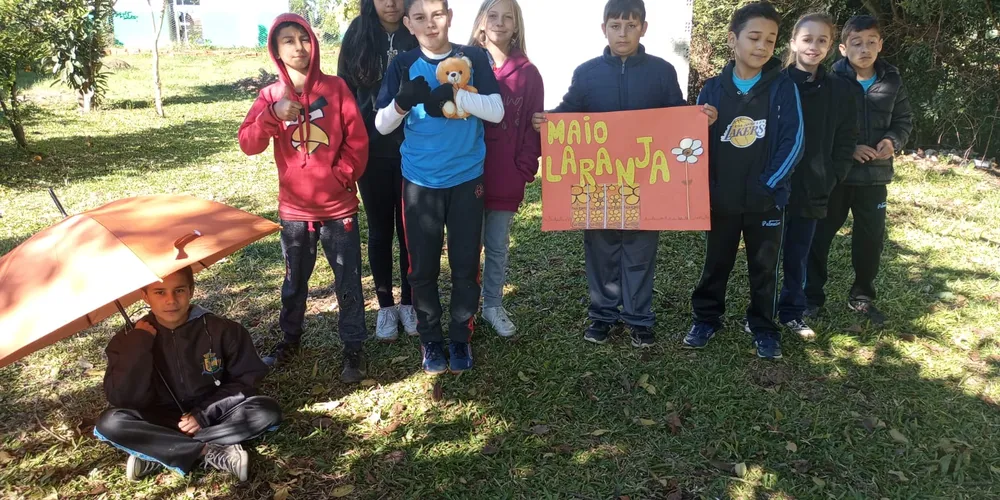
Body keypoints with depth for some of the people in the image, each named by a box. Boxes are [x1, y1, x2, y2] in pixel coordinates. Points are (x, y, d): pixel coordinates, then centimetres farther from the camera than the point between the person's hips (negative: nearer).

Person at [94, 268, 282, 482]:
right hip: (160, 422, 0)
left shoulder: (221, 330, -13)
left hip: (211, 418, 0)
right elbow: (122, 400, -18)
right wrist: (139, 345, -26)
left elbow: (245, 380, -7)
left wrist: (205, 414, -18)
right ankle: (212, 453, -28)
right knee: (110, 423, -28)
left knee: (267, 411, -26)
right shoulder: (129, 340, -9)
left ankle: (155, 454, -24)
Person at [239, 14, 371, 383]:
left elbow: (358, 139, -4)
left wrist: (342, 177, -12)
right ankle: (290, 339, 38)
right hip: (294, 210, 2)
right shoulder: (271, 96, 0)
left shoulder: (335, 88, -4)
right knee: (294, 281, 18)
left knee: (348, 283, 6)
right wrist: (273, 113, -26)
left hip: (338, 207, -2)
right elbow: (248, 145, -11)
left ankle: (354, 349, 21)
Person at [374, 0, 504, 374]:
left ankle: (461, 338, 24)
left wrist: (455, 95, -27)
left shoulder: (473, 59, -2)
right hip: (419, 182, 1)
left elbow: (497, 111, -12)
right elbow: (382, 125, -3)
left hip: (466, 179, 0)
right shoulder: (403, 65, 1)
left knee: (466, 265, 6)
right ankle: (430, 340, 24)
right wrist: (403, 102, -25)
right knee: (423, 267, 7)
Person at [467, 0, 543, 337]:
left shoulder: (529, 74, 2)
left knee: (498, 247, 13)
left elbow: (533, 127, 4)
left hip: (507, 179, 1)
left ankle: (494, 306, 27)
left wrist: (524, 171, -4)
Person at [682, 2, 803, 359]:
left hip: (766, 200, -1)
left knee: (764, 268, 12)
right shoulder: (713, 89, -1)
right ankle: (707, 318, 32)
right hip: (721, 200, 1)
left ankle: (763, 327, 28)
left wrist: (768, 184, -15)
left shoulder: (784, 88, -5)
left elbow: (793, 141, -9)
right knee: (716, 263, 15)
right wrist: (704, 189, -8)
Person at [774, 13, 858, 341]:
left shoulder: (840, 90, 3)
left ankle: (792, 313, 28)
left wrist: (831, 178, -3)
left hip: (812, 190, 2)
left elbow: (846, 140, 6)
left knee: (798, 257, 14)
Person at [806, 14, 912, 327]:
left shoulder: (892, 82, 4)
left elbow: (904, 121, 13)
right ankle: (812, 295, 20)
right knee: (819, 235, 4)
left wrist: (893, 141, -8)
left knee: (871, 238, 12)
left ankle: (861, 297, 30)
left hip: (874, 176, 4)